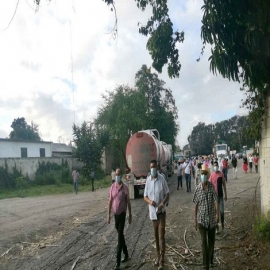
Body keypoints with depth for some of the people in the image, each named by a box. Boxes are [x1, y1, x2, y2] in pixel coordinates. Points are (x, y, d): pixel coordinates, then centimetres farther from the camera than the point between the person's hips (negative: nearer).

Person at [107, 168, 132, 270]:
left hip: (122, 214, -4)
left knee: (120, 236, -6)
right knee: (120, 235, 16)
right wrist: (108, 214, 3)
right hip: (115, 214, 4)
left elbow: (128, 202, -4)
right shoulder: (112, 187, 0)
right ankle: (126, 255, 33)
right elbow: (110, 201, 4)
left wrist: (130, 215, 0)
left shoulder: (125, 188, -10)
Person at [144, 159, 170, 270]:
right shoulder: (148, 180, -2)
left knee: (161, 236, -1)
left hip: (161, 211, -3)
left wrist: (162, 203, -23)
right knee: (156, 236, 15)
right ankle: (158, 256, 31)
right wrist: (149, 201, -18)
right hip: (152, 212, 3)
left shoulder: (162, 179, -11)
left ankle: (162, 261, 8)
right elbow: (145, 196, 4)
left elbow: (167, 194, -6)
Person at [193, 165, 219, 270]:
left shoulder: (212, 186, -5)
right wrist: (195, 219, 2)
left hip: (212, 218, 2)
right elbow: (196, 205, 0)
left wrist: (217, 213, -22)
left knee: (211, 241, 16)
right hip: (202, 219, -2)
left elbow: (216, 200, -10)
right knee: (204, 242, -5)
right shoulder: (198, 189, -7)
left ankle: (211, 260, 41)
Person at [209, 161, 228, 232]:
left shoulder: (221, 174, -3)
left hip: (220, 195, 0)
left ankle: (222, 223, 27)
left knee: (221, 211, 1)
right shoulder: (211, 175, -5)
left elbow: (224, 185, 4)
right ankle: (216, 227, 17)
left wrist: (225, 195, 3)